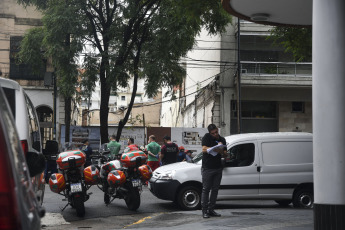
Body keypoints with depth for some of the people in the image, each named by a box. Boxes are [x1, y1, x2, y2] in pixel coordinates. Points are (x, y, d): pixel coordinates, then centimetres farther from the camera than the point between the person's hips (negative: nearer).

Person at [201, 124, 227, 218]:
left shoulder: (222, 139, 10)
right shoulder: (206, 137, -4)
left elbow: (225, 153, 9)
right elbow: (204, 149, -16)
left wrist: (222, 151, -14)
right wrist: (217, 149, -19)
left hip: (218, 168, 5)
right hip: (207, 168, -5)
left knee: (215, 189, 8)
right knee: (206, 189, -2)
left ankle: (211, 210, 15)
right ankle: (204, 211, 1)